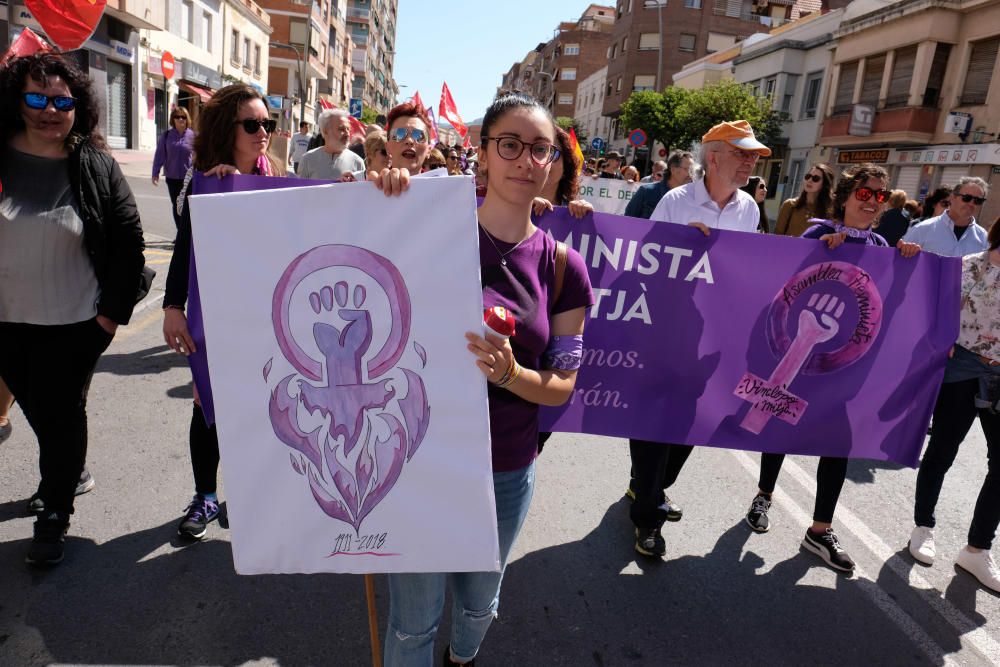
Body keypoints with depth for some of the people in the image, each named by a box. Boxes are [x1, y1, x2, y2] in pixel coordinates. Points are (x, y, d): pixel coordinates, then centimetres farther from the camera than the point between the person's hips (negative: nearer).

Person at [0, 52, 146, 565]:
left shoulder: (97, 168, -6)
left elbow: (128, 242, -4)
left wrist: (115, 310, -7)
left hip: (76, 324, -2)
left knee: (63, 415, 6)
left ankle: (55, 514, 22)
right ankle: (67, 474, 45)